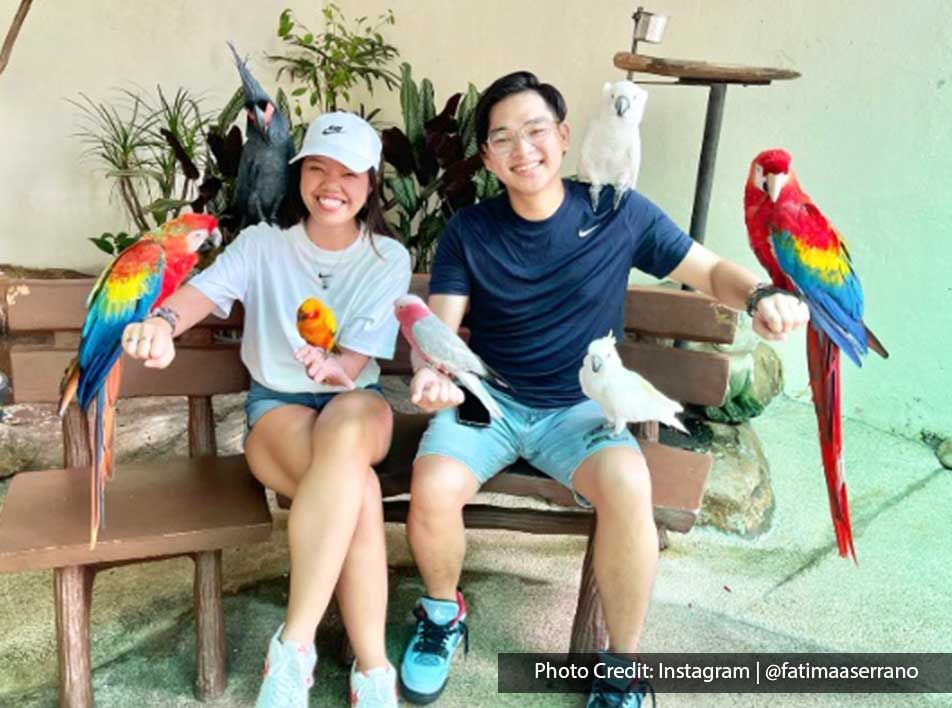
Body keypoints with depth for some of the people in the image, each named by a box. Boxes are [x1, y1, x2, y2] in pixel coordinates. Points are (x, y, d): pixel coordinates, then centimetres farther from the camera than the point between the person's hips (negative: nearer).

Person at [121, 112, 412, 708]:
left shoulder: (389, 258, 2)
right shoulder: (262, 243, 1)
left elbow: (360, 357, -6)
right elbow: (204, 288, -18)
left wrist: (336, 367, -31)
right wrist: (163, 322, -42)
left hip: (355, 398, 1)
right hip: (276, 405, -1)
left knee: (344, 435, -40)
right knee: (356, 487, -36)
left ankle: (293, 647, -34)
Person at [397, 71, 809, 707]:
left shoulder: (618, 214, -4)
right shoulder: (468, 232, -2)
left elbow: (710, 270, 3)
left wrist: (762, 295, -19)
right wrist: (432, 370, -31)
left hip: (579, 409, -1)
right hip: (487, 401, 1)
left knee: (628, 486, -32)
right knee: (433, 489, -28)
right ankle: (443, 616, 7)